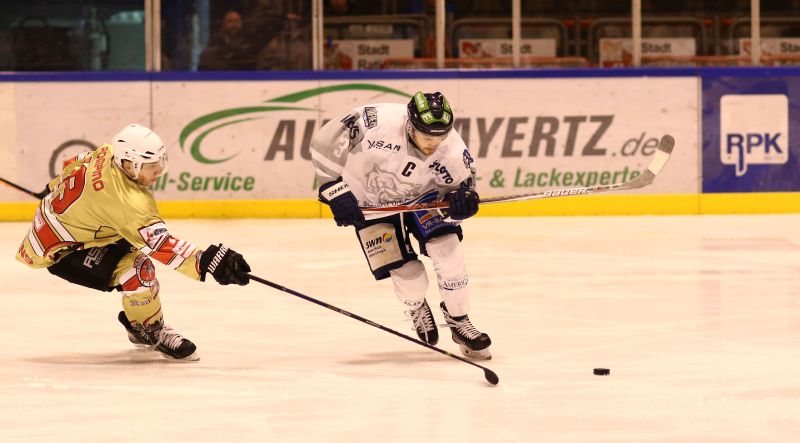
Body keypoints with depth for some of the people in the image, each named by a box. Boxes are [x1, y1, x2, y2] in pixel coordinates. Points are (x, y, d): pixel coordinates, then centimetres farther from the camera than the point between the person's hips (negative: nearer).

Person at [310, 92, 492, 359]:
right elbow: (324, 142, -30)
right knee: (409, 276, -8)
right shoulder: (379, 122, -37)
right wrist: (336, 190, -30)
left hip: (420, 196, 2)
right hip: (370, 203, -2)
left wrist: (461, 201, -38)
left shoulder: (452, 150, -26)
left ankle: (459, 322, 5)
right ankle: (416, 307, 30)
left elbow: (462, 186, -13)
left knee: (447, 249, -18)